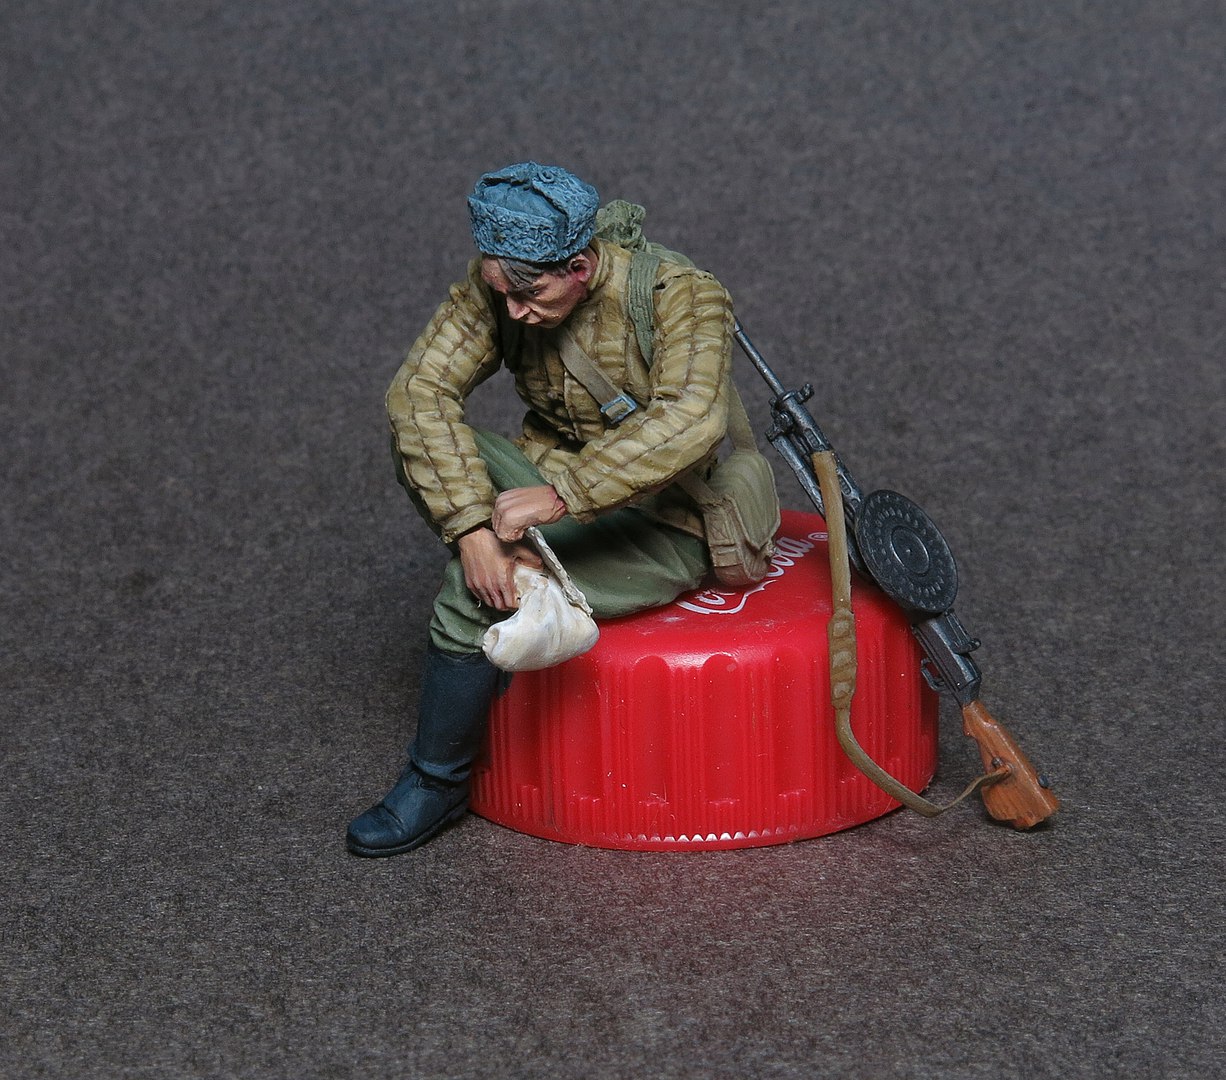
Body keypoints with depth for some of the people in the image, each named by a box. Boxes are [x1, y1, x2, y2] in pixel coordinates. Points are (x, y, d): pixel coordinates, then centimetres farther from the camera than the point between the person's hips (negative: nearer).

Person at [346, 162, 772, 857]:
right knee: (421, 438, -18)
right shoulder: (497, 286, -10)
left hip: (663, 531, -6)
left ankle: (439, 783, -6)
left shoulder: (683, 298, -24)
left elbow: (692, 422, -41)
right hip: (553, 485, 6)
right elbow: (419, 390, -18)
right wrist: (475, 528, -31)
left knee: (472, 596, -25)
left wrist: (559, 494, -46)